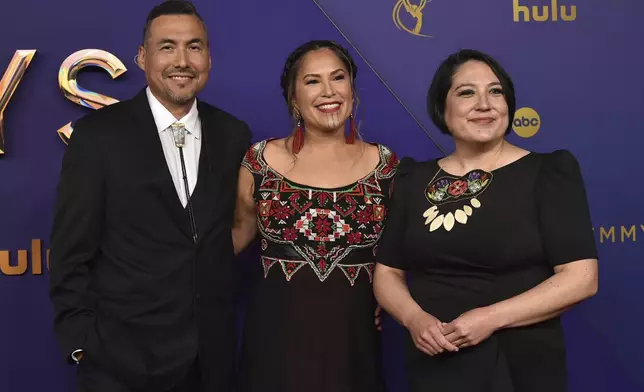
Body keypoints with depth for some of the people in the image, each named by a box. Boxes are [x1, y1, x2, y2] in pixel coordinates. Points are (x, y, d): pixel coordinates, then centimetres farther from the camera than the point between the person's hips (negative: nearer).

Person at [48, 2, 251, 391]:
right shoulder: (98, 134, -8)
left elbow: (237, 229, 8)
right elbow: (72, 252, -6)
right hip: (122, 358, -3)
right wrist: (81, 342, -8)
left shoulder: (234, 135, 2)